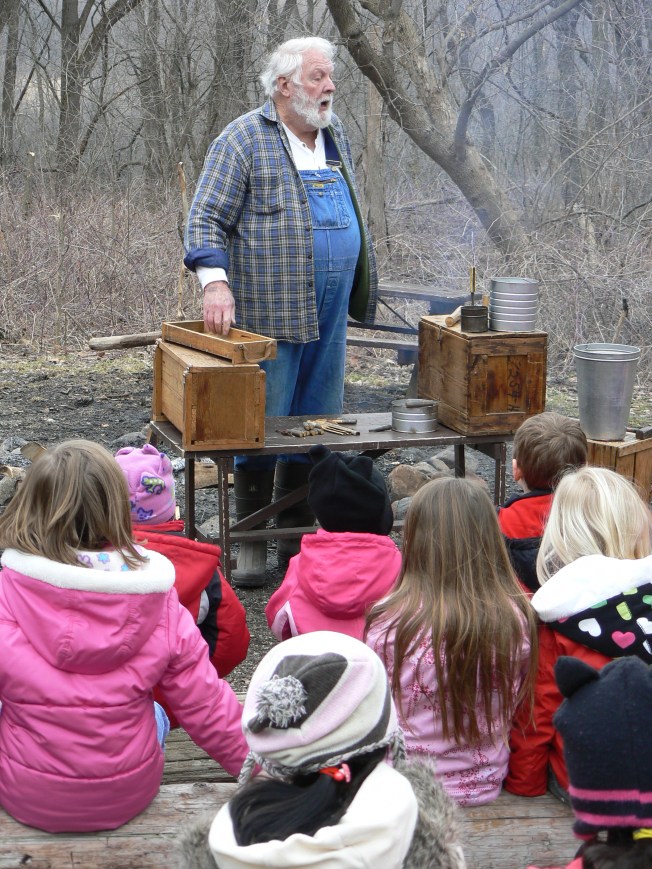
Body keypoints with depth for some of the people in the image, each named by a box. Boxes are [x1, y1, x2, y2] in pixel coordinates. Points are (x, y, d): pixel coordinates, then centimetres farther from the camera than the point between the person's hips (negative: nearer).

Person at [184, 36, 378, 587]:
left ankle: (299, 540, 20)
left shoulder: (336, 140, 15)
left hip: (328, 319, 7)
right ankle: (251, 545, 9)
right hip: (267, 315, -6)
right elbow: (206, 219, -10)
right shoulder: (244, 140, -6)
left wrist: (358, 292, 22)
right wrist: (215, 280, -26)